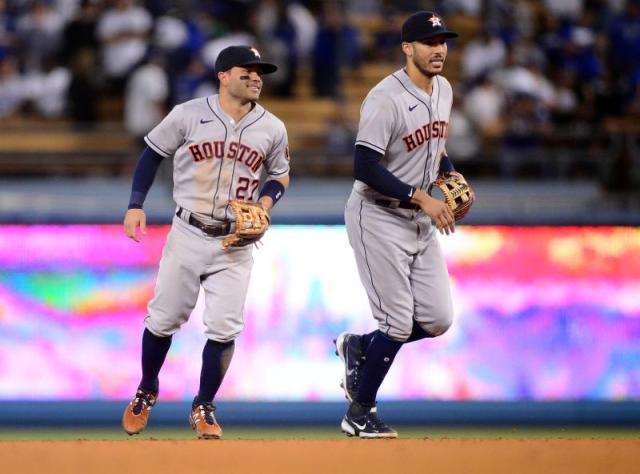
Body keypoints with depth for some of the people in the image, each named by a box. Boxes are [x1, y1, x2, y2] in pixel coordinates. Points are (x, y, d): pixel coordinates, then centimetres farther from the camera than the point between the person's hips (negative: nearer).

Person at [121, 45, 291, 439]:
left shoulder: (272, 129, 0)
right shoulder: (188, 115, -7)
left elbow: (280, 176, 13)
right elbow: (152, 154, 4)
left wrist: (265, 203, -8)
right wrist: (136, 205, -5)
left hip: (236, 242, 1)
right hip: (188, 235, -1)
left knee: (224, 329, -6)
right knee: (164, 319, 6)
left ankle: (204, 408, 11)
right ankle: (147, 393, 31)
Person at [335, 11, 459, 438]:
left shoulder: (443, 90, 6)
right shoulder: (386, 99, -21)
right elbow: (365, 168, -26)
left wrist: (450, 173, 2)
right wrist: (422, 198, -29)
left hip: (422, 224, 8)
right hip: (379, 220, -8)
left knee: (438, 321, 3)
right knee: (399, 323, -7)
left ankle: (360, 347, 27)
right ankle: (359, 415, 10)